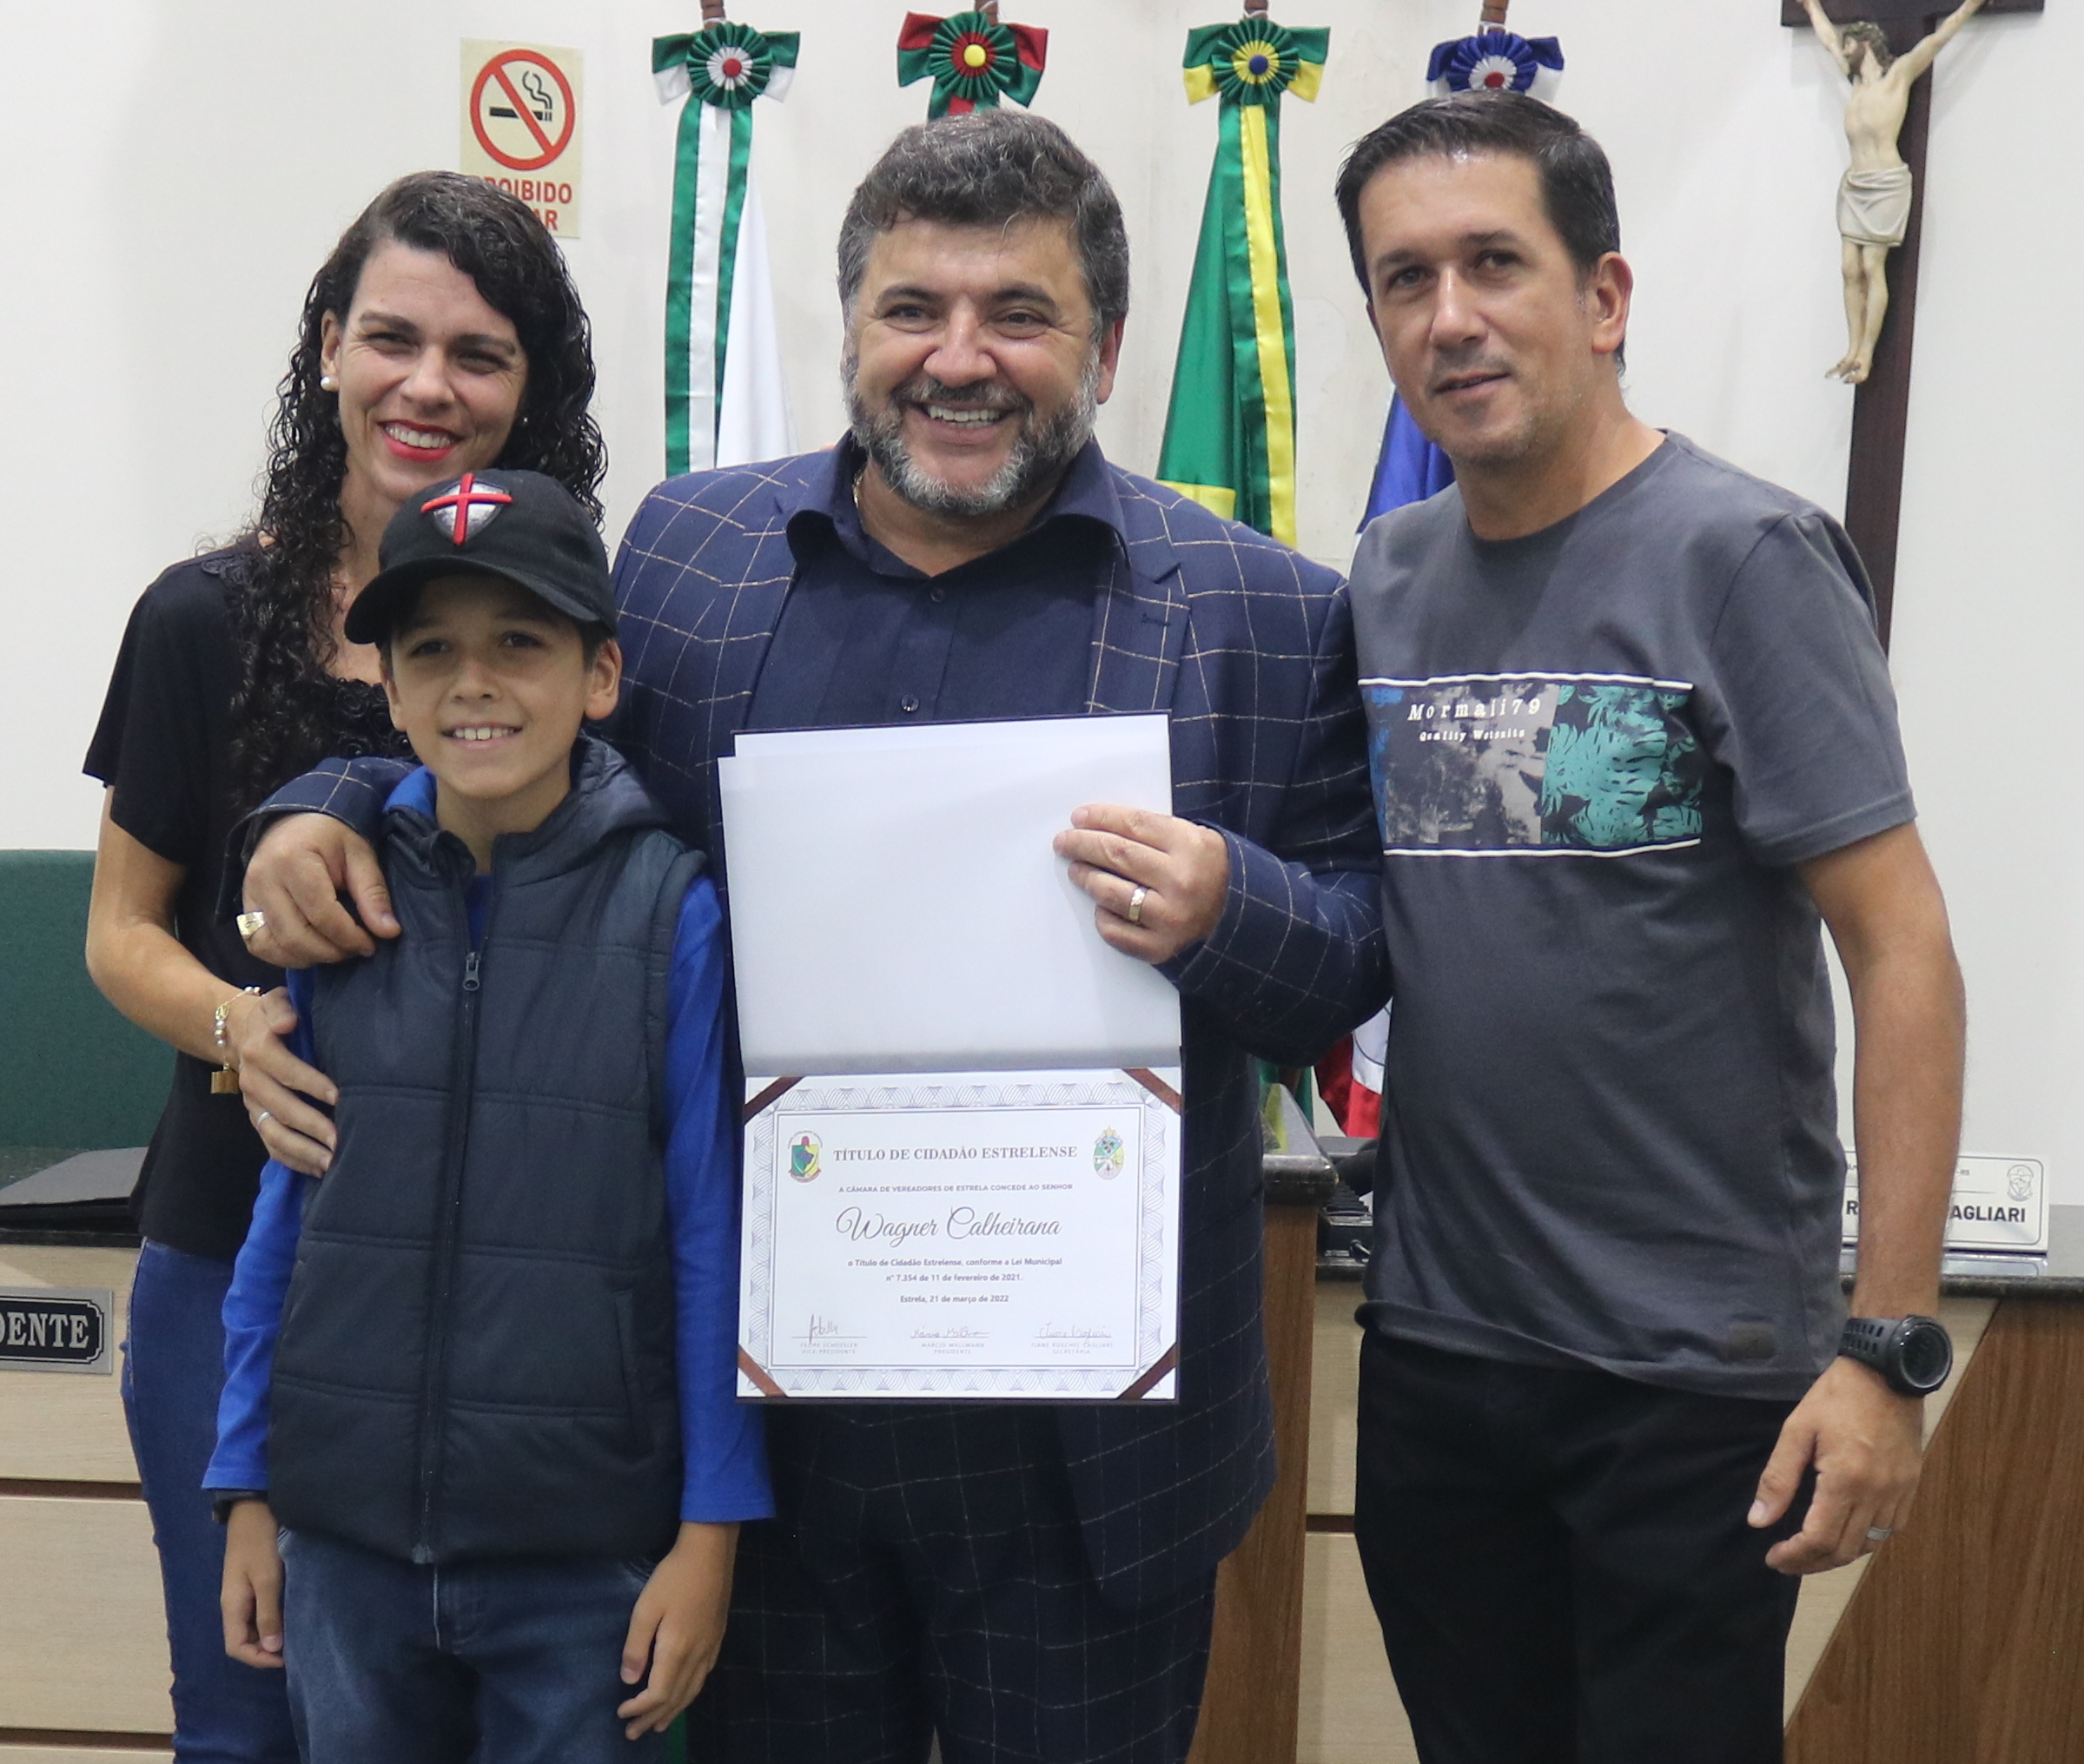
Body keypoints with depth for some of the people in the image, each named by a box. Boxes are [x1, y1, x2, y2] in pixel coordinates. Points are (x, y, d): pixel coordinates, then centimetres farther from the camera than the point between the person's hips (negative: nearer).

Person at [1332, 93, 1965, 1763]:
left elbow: (1903, 952, -14)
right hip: (1434, 1343, 5)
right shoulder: (1387, 576, 6)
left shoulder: (1739, 556, -11)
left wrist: (1888, 1344, -18)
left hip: (1696, 1371, -5)